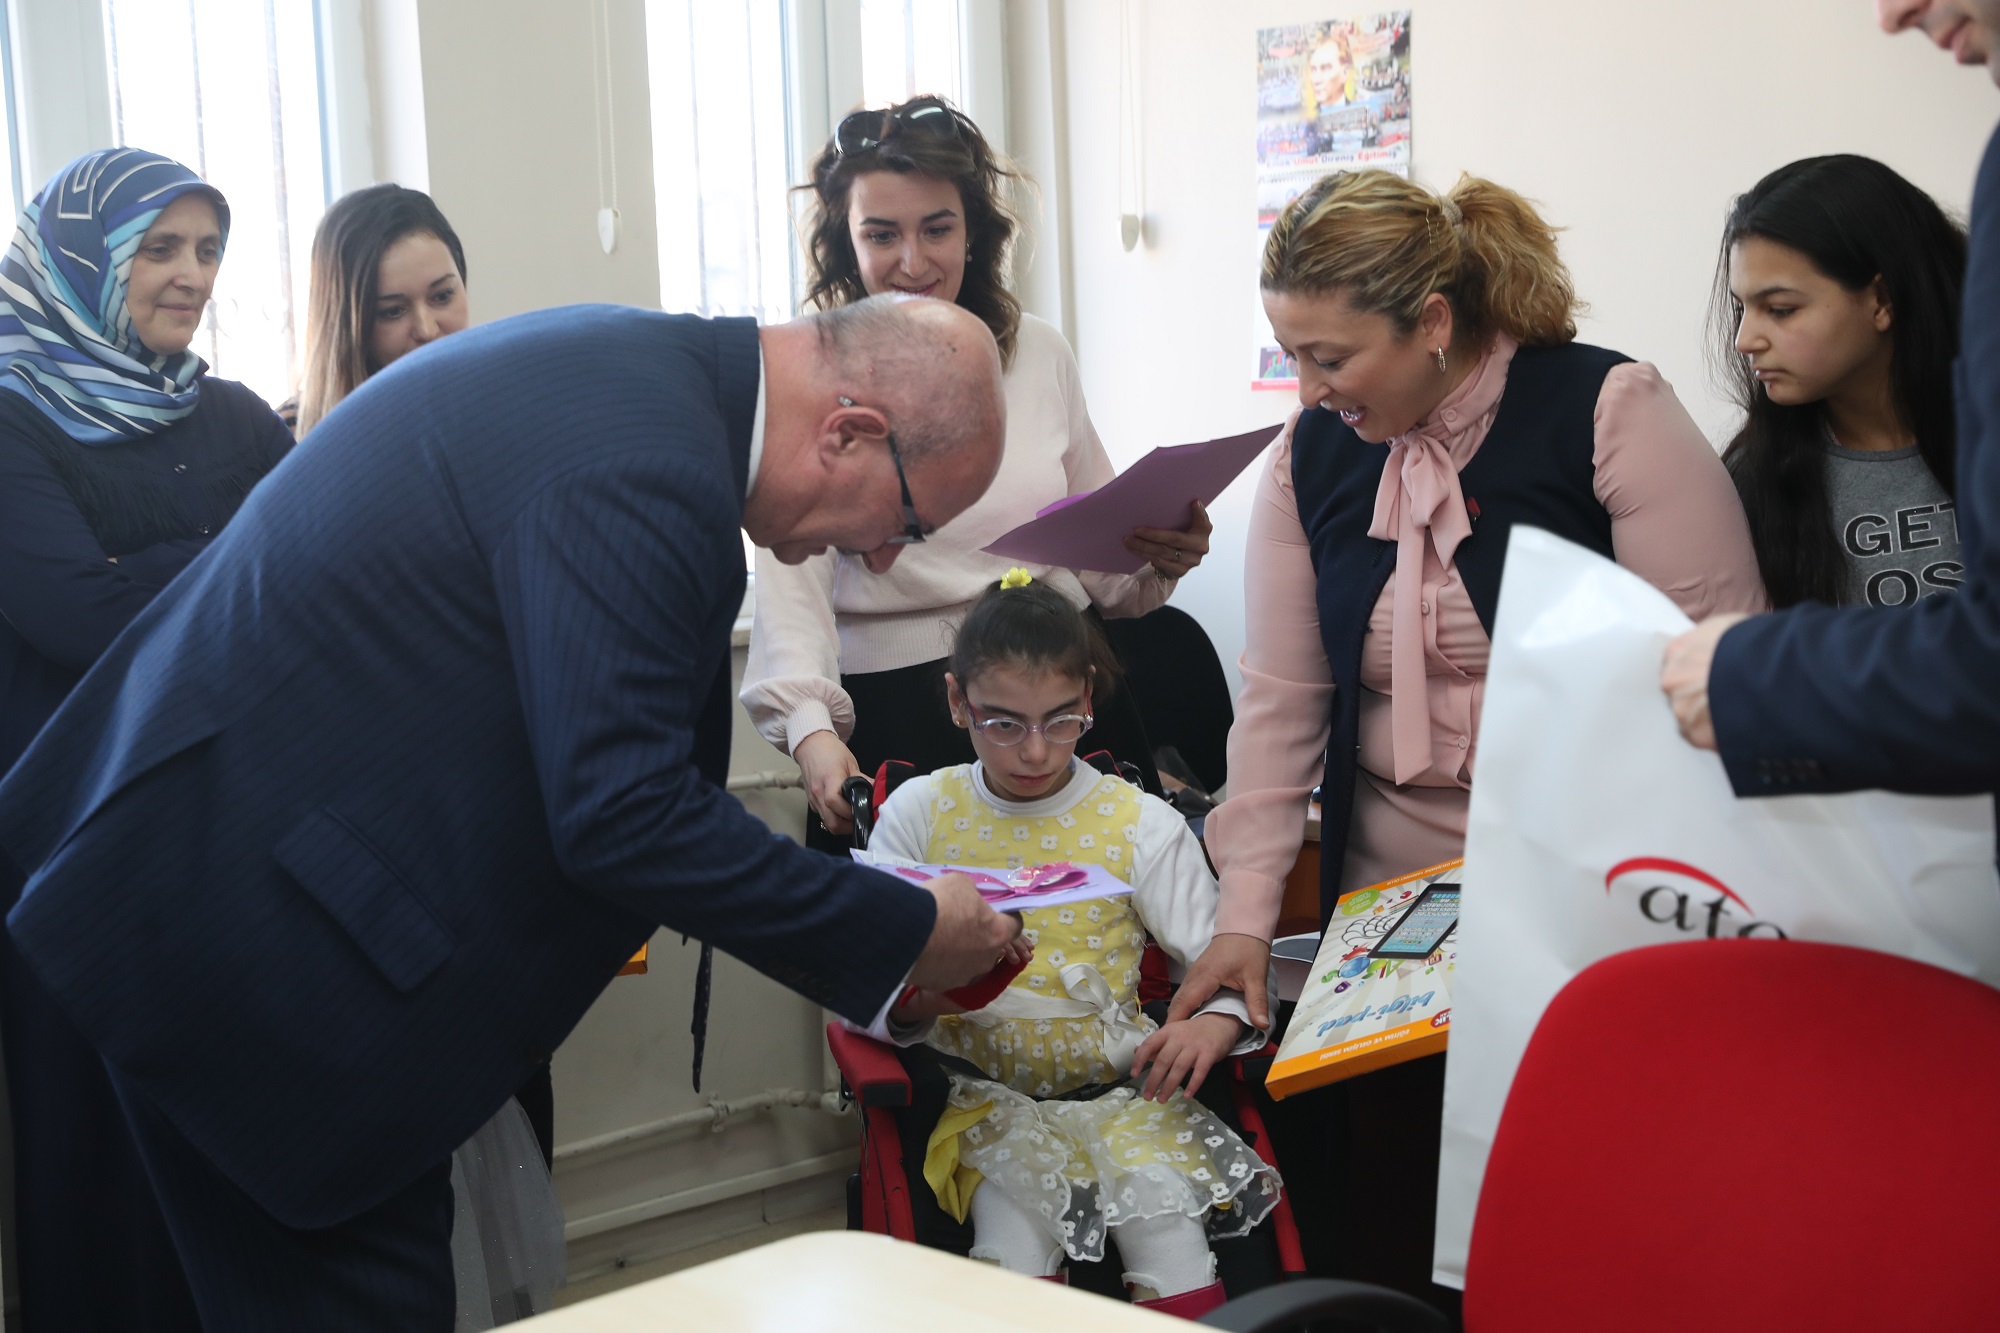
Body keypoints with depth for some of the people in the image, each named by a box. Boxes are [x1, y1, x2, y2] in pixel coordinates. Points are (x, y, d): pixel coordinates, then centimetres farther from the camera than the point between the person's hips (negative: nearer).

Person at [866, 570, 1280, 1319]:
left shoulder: (1140, 824, 2)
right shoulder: (920, 813, 3)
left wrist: (1213, 1025, -22)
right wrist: (923, 998, -24)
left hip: (1118, 1086, 0)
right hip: (984, 1094, 0)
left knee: (1166, 1222, -21)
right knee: (1014, 1232, -24)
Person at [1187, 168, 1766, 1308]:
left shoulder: (1608, 410, -10)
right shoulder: (1312, 452, 5)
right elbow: (1281, 699, 6)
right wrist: (1245, 916, 1)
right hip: (1389, 912, 4)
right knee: (1387, 1230, 3)